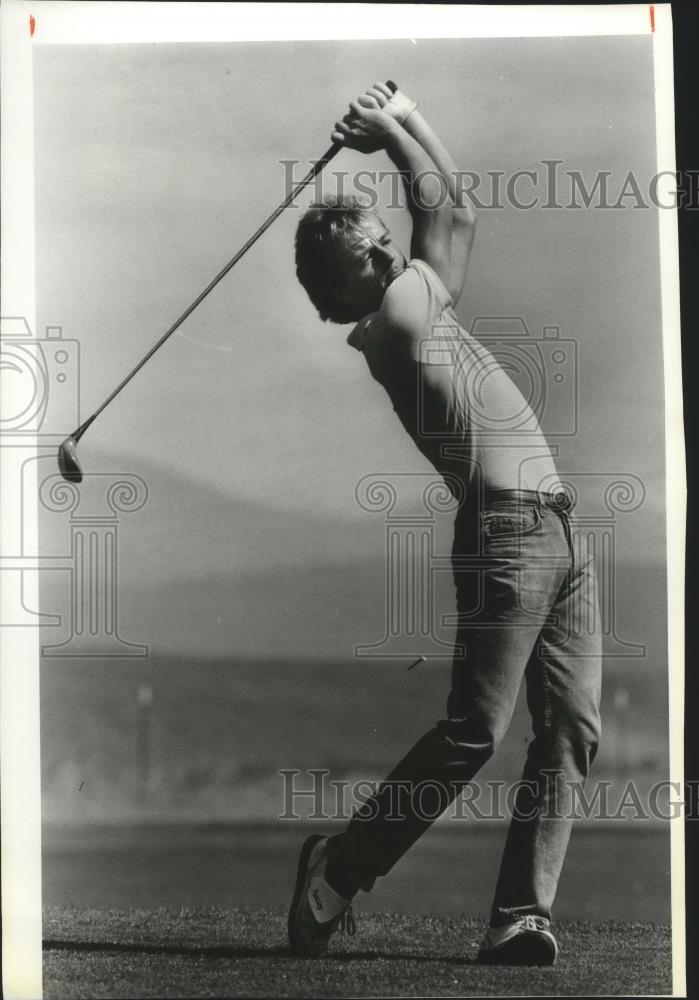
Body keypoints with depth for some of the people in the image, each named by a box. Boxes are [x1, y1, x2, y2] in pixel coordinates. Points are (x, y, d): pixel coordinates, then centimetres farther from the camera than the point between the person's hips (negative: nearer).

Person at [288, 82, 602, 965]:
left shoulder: (425, 307, 22)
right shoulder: (388, 325, -3)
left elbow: (454, 213, 30)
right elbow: (443, 211, 2)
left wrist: (405, 115, 30)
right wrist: (393, 133, 16)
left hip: (561, 533, 9)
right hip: (506, 531, -9)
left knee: (571, 730, -3)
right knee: (475, 729, -13)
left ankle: (520, 914, -5)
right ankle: (338, 867, 2)